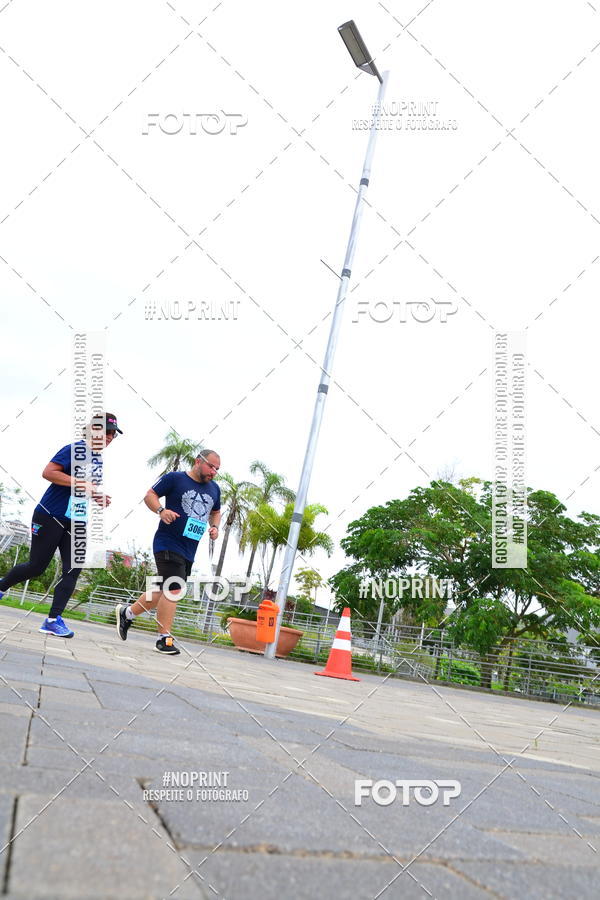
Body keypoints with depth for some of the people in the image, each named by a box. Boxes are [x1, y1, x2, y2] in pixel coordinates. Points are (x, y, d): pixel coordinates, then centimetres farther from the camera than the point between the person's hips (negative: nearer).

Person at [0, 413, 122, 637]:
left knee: (73, 570, -5)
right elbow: (48, 472, -20)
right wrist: (81, 484, -24)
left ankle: (53, 619, -3)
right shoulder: (74, 449, -11)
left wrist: (99, 497, 8)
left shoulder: (99, 459, 14)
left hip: (76, 523, 7)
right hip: (50, 517, -7)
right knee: (36, 567, 1)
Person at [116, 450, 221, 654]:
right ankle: (164, 639, -4)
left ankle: (127, 613, 32)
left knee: (166, 592, 14)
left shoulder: (214, 489, 13)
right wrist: (161, 510, -23)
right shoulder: (174, 478, -6)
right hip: (168, 543, -8)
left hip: (189, 550, 8)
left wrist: (214, 527, 6)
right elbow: (150, 495, -5)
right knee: (173, 590, -15)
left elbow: (216, 512, 26)